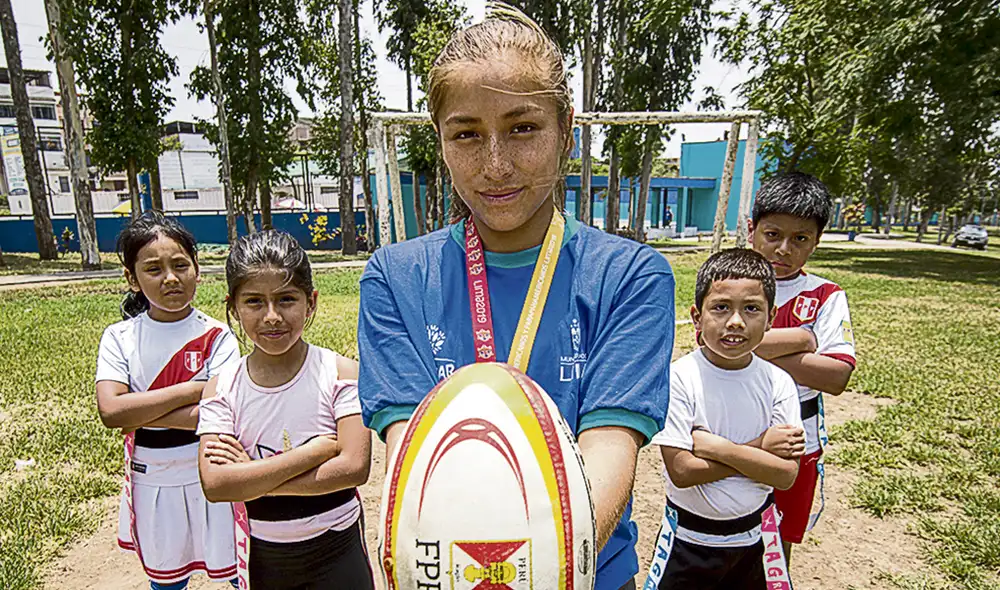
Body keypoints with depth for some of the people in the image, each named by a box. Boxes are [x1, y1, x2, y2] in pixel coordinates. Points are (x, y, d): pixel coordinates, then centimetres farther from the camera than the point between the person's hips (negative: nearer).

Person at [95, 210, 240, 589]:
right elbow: (110, 411, -20)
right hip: (152, 481, 3)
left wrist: (138, 411, -22)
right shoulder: (119, 338, -7)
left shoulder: (216, 337, -13)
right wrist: (196, 388, -25)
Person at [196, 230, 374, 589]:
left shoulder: (340, 373, -16)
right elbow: (214, 485, -20)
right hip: (265, 555, 2)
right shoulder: (222, 389, -8)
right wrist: (317, 449, -25)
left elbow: (354, 467, -24)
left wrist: (252, 477, -20)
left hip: (336, 549, -2)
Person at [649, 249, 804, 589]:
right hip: (689, 538, -3)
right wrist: (759, 447, -21)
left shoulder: (778, 382, -9)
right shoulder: (679, 377, -21)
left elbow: (786, 474, -14)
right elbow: (681, 470, -23)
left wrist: (716, 446, -24)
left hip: (754, 535, 3)